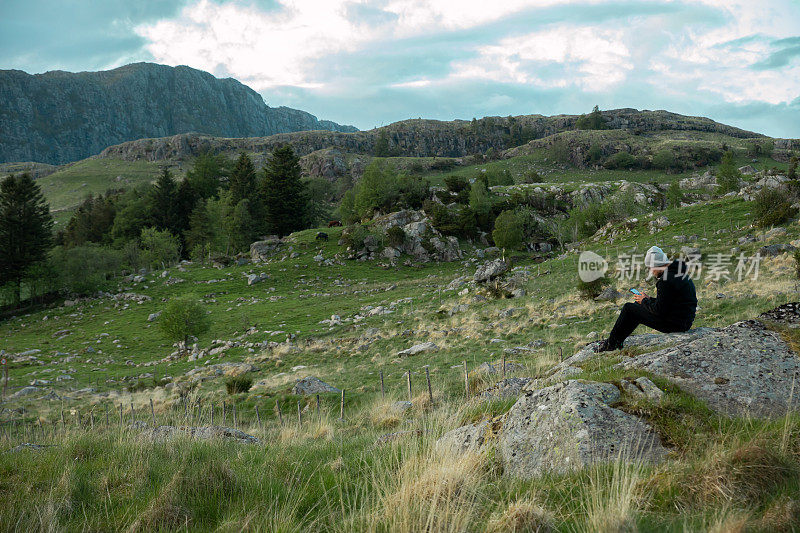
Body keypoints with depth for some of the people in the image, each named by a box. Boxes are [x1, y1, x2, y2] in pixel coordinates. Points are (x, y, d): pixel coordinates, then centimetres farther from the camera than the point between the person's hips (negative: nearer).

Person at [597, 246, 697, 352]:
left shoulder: (666, 280, -22)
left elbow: (659, 310, -21)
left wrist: (645, 301, -3)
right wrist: (649, 299, 13)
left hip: (674, 323, -10)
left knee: (628, 308, 2)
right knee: (638, 307, 24)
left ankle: (611, 343, 15)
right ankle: (617, 341, 31)